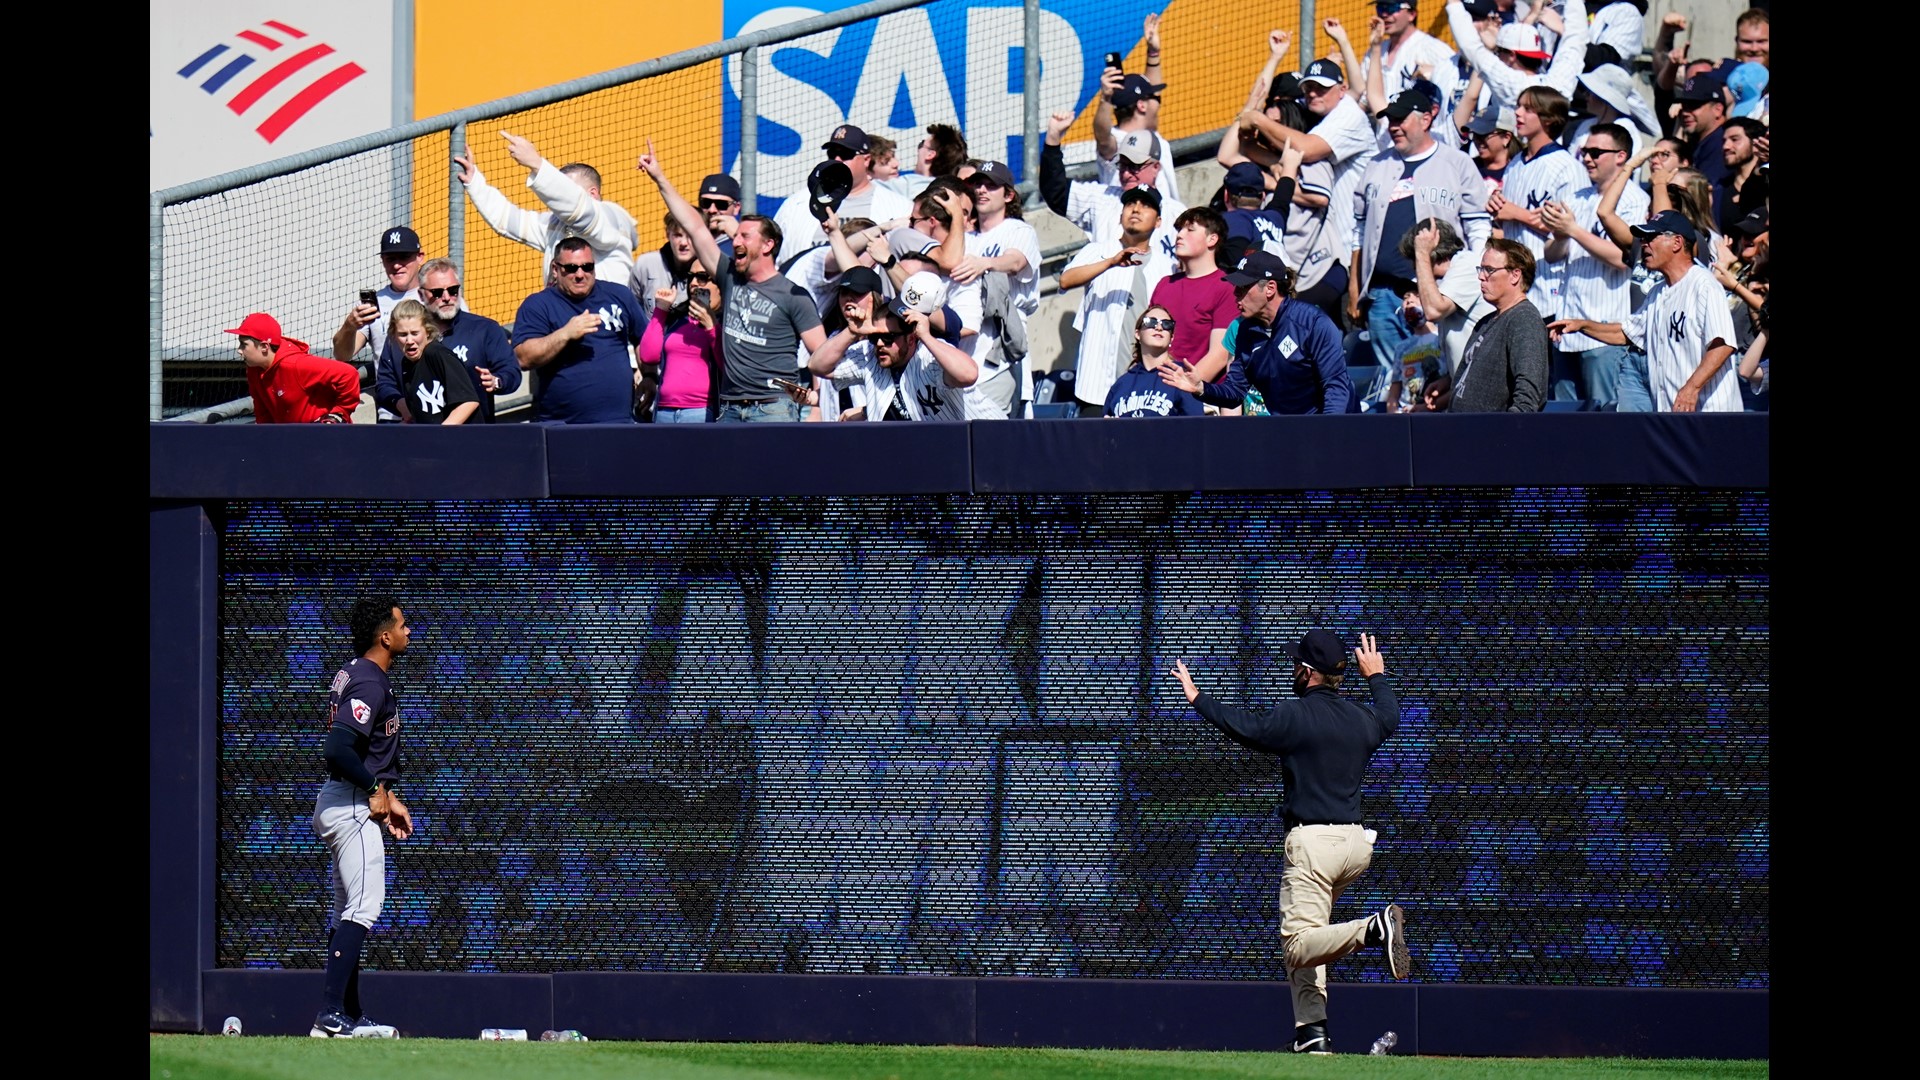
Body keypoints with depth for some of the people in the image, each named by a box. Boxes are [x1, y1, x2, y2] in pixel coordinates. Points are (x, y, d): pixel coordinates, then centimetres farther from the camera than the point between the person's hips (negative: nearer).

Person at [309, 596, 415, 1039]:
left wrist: (388, 798, 17)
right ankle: (331, 1015, -20)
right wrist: (375, 790, -15)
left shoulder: (353, 674, 15)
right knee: (363, 907, -14)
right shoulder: (369, 684, -18)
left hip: (338, 802, 11)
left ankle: (348, 1016, 20)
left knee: (351, 910, 15)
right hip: (352, 807, -11)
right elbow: (338, 749, -28)